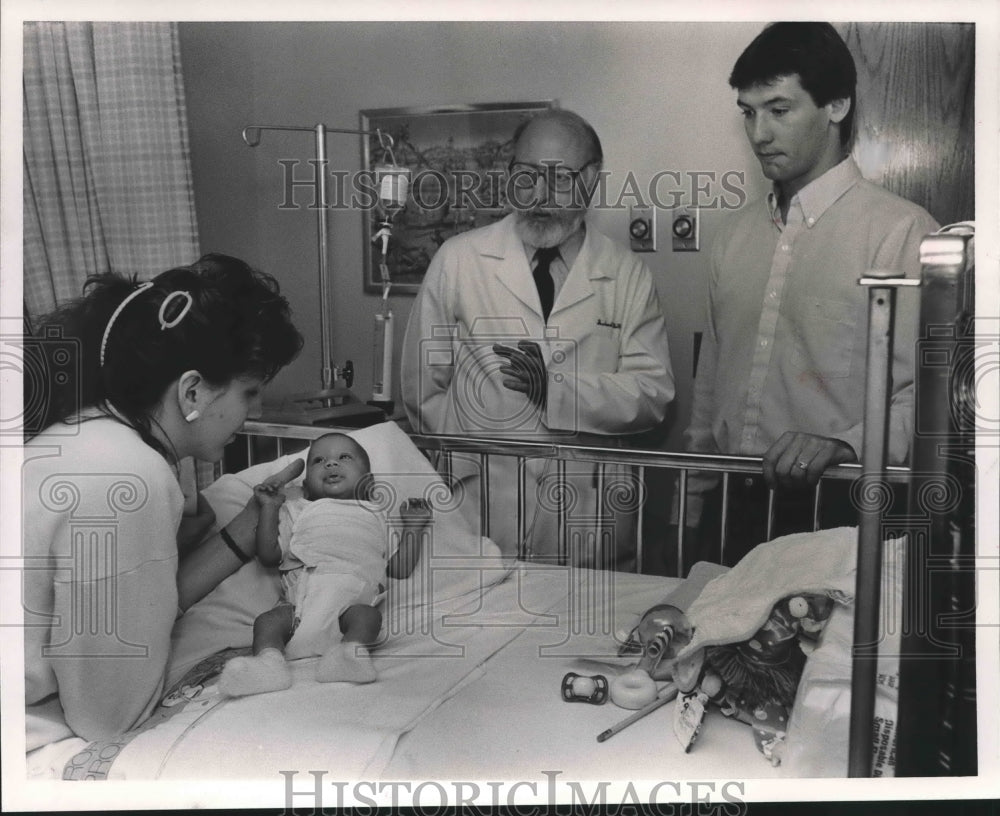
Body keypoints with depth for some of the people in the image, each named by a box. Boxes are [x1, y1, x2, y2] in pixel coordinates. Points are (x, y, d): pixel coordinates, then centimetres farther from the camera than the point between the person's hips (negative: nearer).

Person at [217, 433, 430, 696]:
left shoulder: (377, 518, 33)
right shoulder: (297, 512, 33)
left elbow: (399, 568, 26)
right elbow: (269, 555, 20)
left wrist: (413, 527, 18)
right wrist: (270, 508, 17)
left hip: (353, 598, -1)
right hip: (301, 593, 1)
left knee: (368, 615, -33)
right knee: (268, 620, -28)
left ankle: (351, 650, -57)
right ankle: (268, 661, -50)